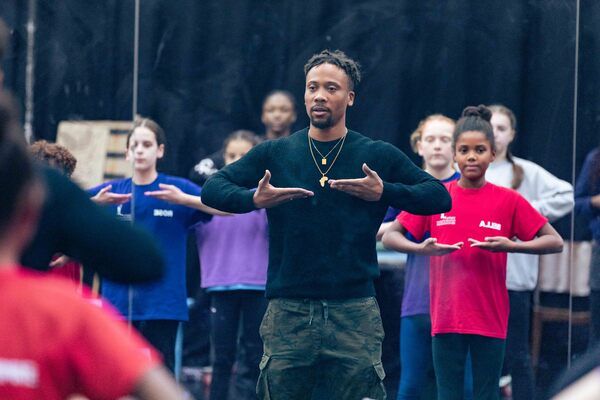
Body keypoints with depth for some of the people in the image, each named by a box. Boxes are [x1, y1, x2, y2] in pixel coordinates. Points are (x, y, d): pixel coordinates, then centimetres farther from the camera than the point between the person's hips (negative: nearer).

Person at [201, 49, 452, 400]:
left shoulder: (378, 156, 7)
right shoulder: (274, 154, 9)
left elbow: (439, 196, 5)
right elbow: (213, 189, 6)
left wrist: (385, 193, -11)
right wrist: (253, 200, -14)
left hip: (355, 314, -1)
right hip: (288, 313, 1)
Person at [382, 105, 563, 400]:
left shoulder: (508, 201, 0)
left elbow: (554, 242, 0)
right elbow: (390, 237, 4)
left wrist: (511, 246, -17)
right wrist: (422, 249, -17)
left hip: (490, 320, 0)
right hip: (446, 318, 0)